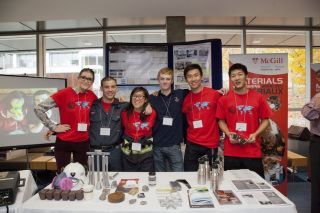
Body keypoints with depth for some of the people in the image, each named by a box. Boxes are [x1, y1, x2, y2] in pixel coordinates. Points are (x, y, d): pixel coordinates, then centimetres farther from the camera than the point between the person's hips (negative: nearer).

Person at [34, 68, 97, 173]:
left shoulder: (91, 95, -1)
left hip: (83, 142, 3)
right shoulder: (64, 93, -11)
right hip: (64, 142, -3)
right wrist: (53, 127, -10)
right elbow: (38, 109, -11)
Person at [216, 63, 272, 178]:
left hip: (253, 151, 0)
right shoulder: (224, 99, 1)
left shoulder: (258, 97, 1)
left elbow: (265, 120, 5)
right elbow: (221, 121, 6)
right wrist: (229, 134, -11)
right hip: (231, 151, 0)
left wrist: (255, 134, -10)